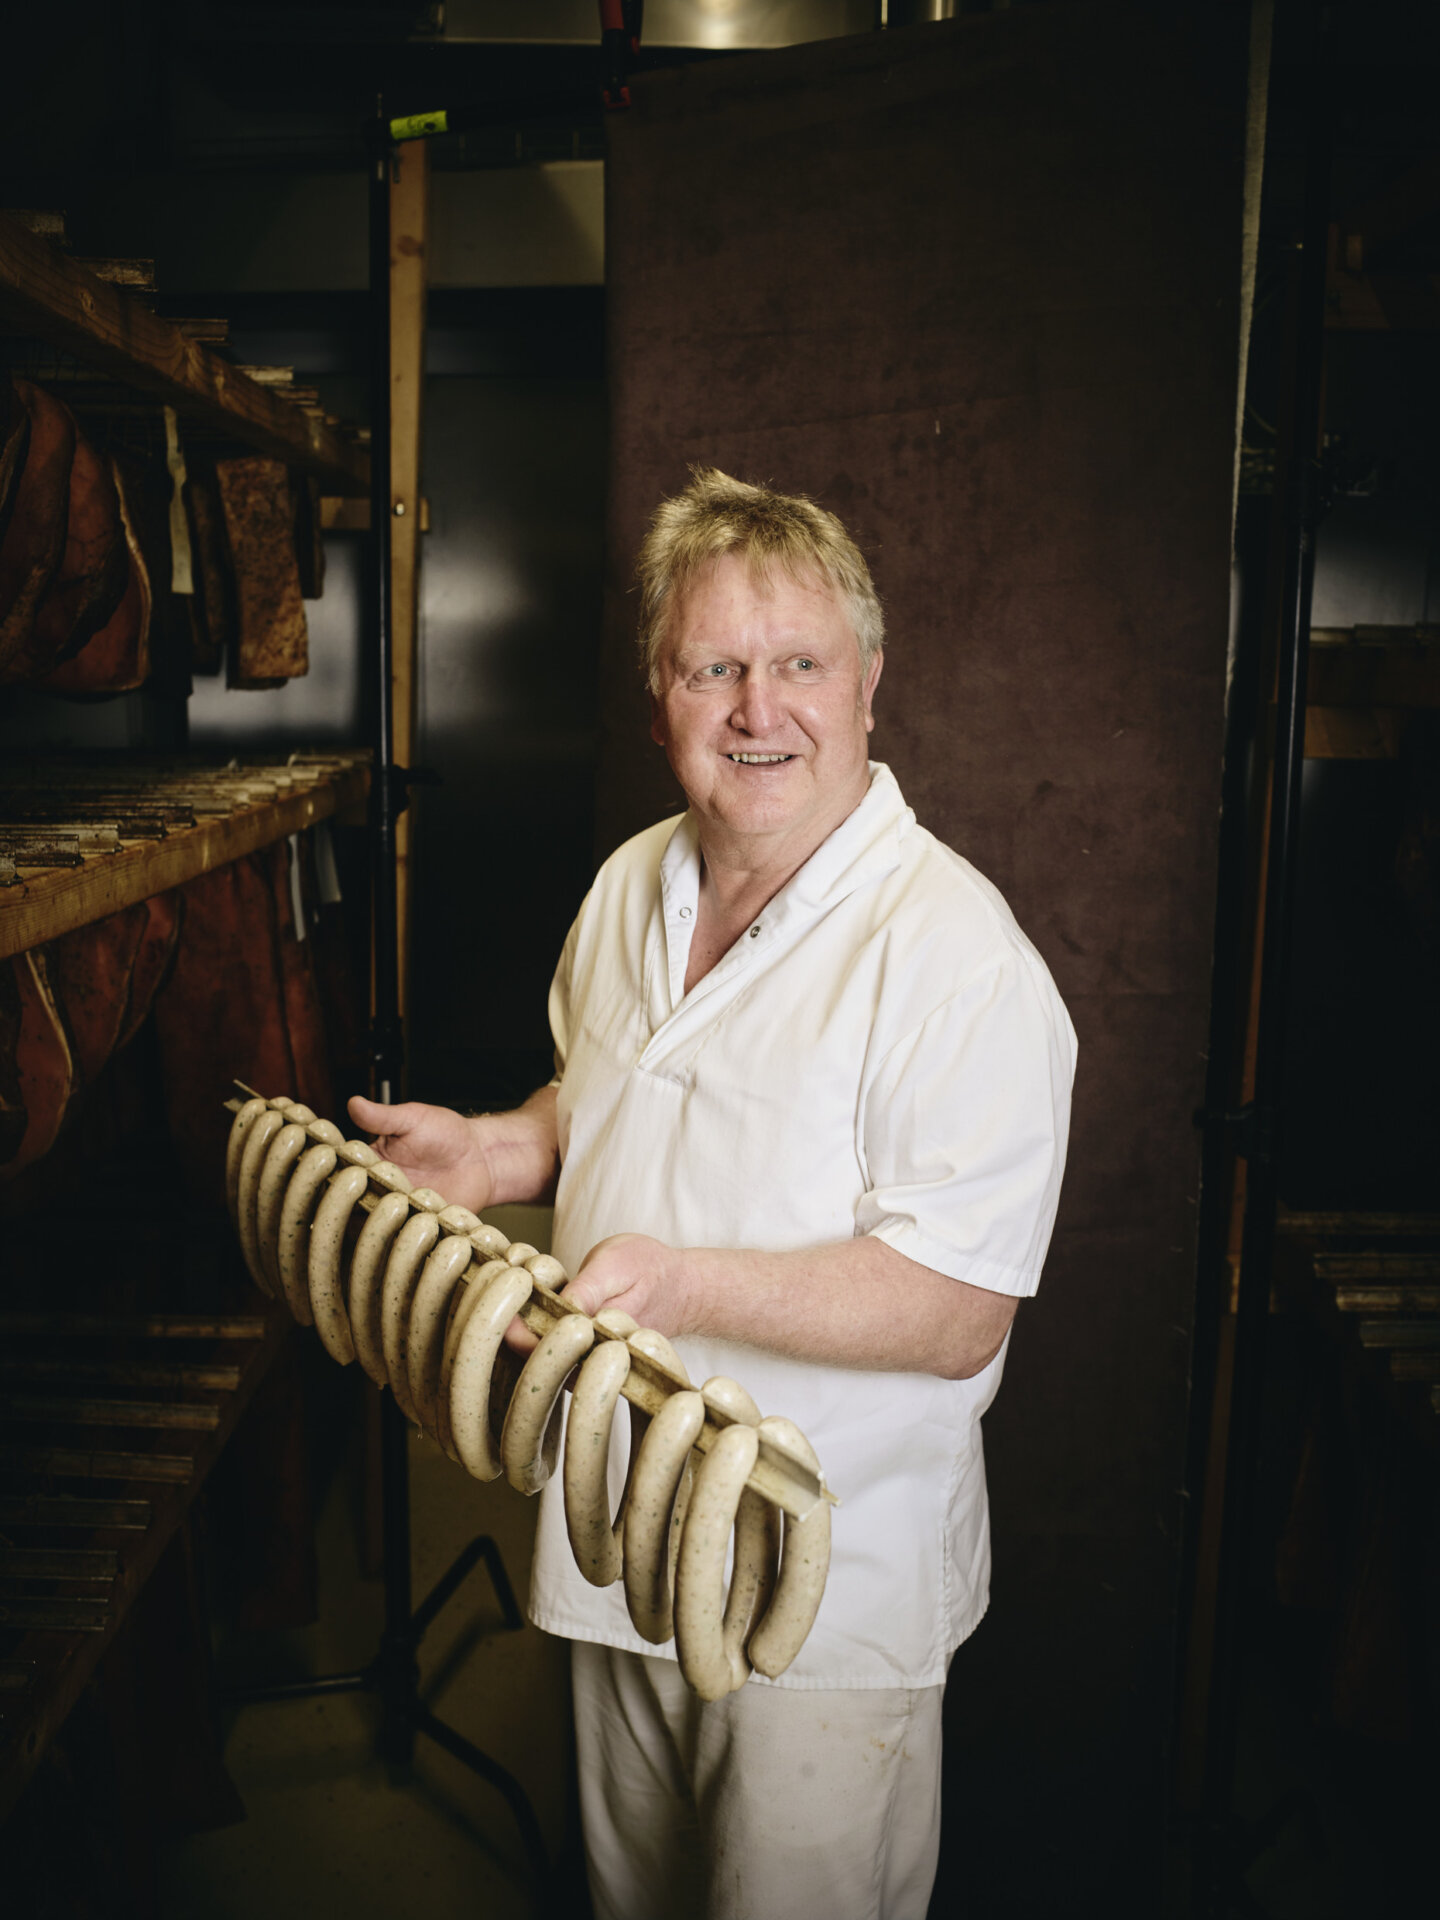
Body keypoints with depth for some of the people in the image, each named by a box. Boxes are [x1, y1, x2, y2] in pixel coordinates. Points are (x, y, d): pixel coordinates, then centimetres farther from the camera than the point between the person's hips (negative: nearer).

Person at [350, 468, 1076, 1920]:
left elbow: (959, 1316, -24)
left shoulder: (952, 952, -23)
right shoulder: (629, 886, 2)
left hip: (824, 1592, -6)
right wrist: (502, 1151, 0)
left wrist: (693, 1284, -35)